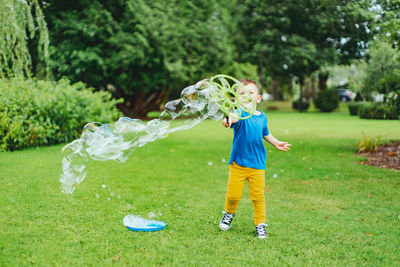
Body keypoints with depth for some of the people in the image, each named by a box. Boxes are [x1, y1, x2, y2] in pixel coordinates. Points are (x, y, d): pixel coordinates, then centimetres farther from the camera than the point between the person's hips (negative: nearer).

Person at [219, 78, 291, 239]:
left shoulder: (262, 116, 4)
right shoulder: (240, 113, -13)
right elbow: (234, 117, -40)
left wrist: (276, 143, 25)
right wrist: (228, 120, -61)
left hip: (257, 164, 3)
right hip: (238, 163, -3)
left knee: (258, 196, 3)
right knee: (233, 195, 3)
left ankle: (260, 224, 21)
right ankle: (229, 214, 34)